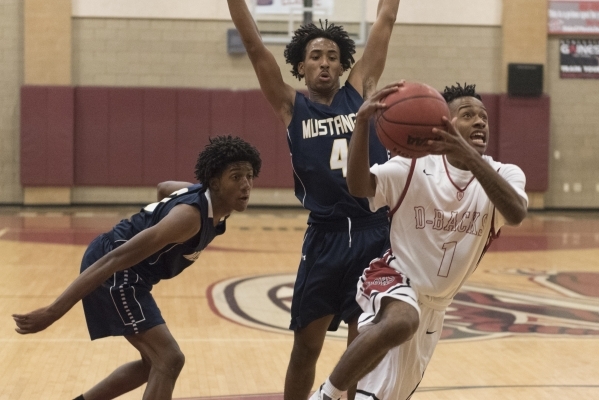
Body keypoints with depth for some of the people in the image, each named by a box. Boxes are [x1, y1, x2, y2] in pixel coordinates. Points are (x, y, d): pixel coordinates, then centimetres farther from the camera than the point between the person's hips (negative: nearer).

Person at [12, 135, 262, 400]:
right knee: (169, 359, -16)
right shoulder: (190, 216, -27)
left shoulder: (205, 196, 1)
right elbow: (117, 258, -33)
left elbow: (164, 186, 26)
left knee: (155, 361, 19)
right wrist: (54, 311, -36)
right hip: (113, 272, -10)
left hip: (124, 273, 10)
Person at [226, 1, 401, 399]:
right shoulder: (291, 106, 4)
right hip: (325, 237, 0)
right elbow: (254, 43, -3)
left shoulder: (360, 91, 6)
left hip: (375, 234, 1)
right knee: (307, 346, 9)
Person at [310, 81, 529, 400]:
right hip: (393, 277, -5)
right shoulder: (414, 168, -15)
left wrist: (469, 155, -48)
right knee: (401, 321, -40)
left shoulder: (504, 174, -10)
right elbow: (358, 186, -31)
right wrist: (362, 121, -47)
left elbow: (516, 214, -33)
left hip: (434, 305, 5)